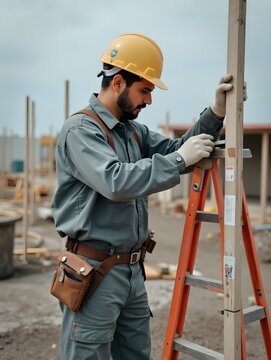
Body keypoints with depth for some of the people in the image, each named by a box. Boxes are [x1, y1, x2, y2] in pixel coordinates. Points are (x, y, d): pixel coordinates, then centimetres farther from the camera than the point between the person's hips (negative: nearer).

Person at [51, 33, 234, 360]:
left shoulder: (134, 131, 12)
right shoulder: (80, 129, -13)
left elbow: (174, 151, 6)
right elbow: (116, 182, -28)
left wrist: (216, 113, -5)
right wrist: (179, 160, -22)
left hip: (133, 270, 8)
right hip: (94, 271, -8)